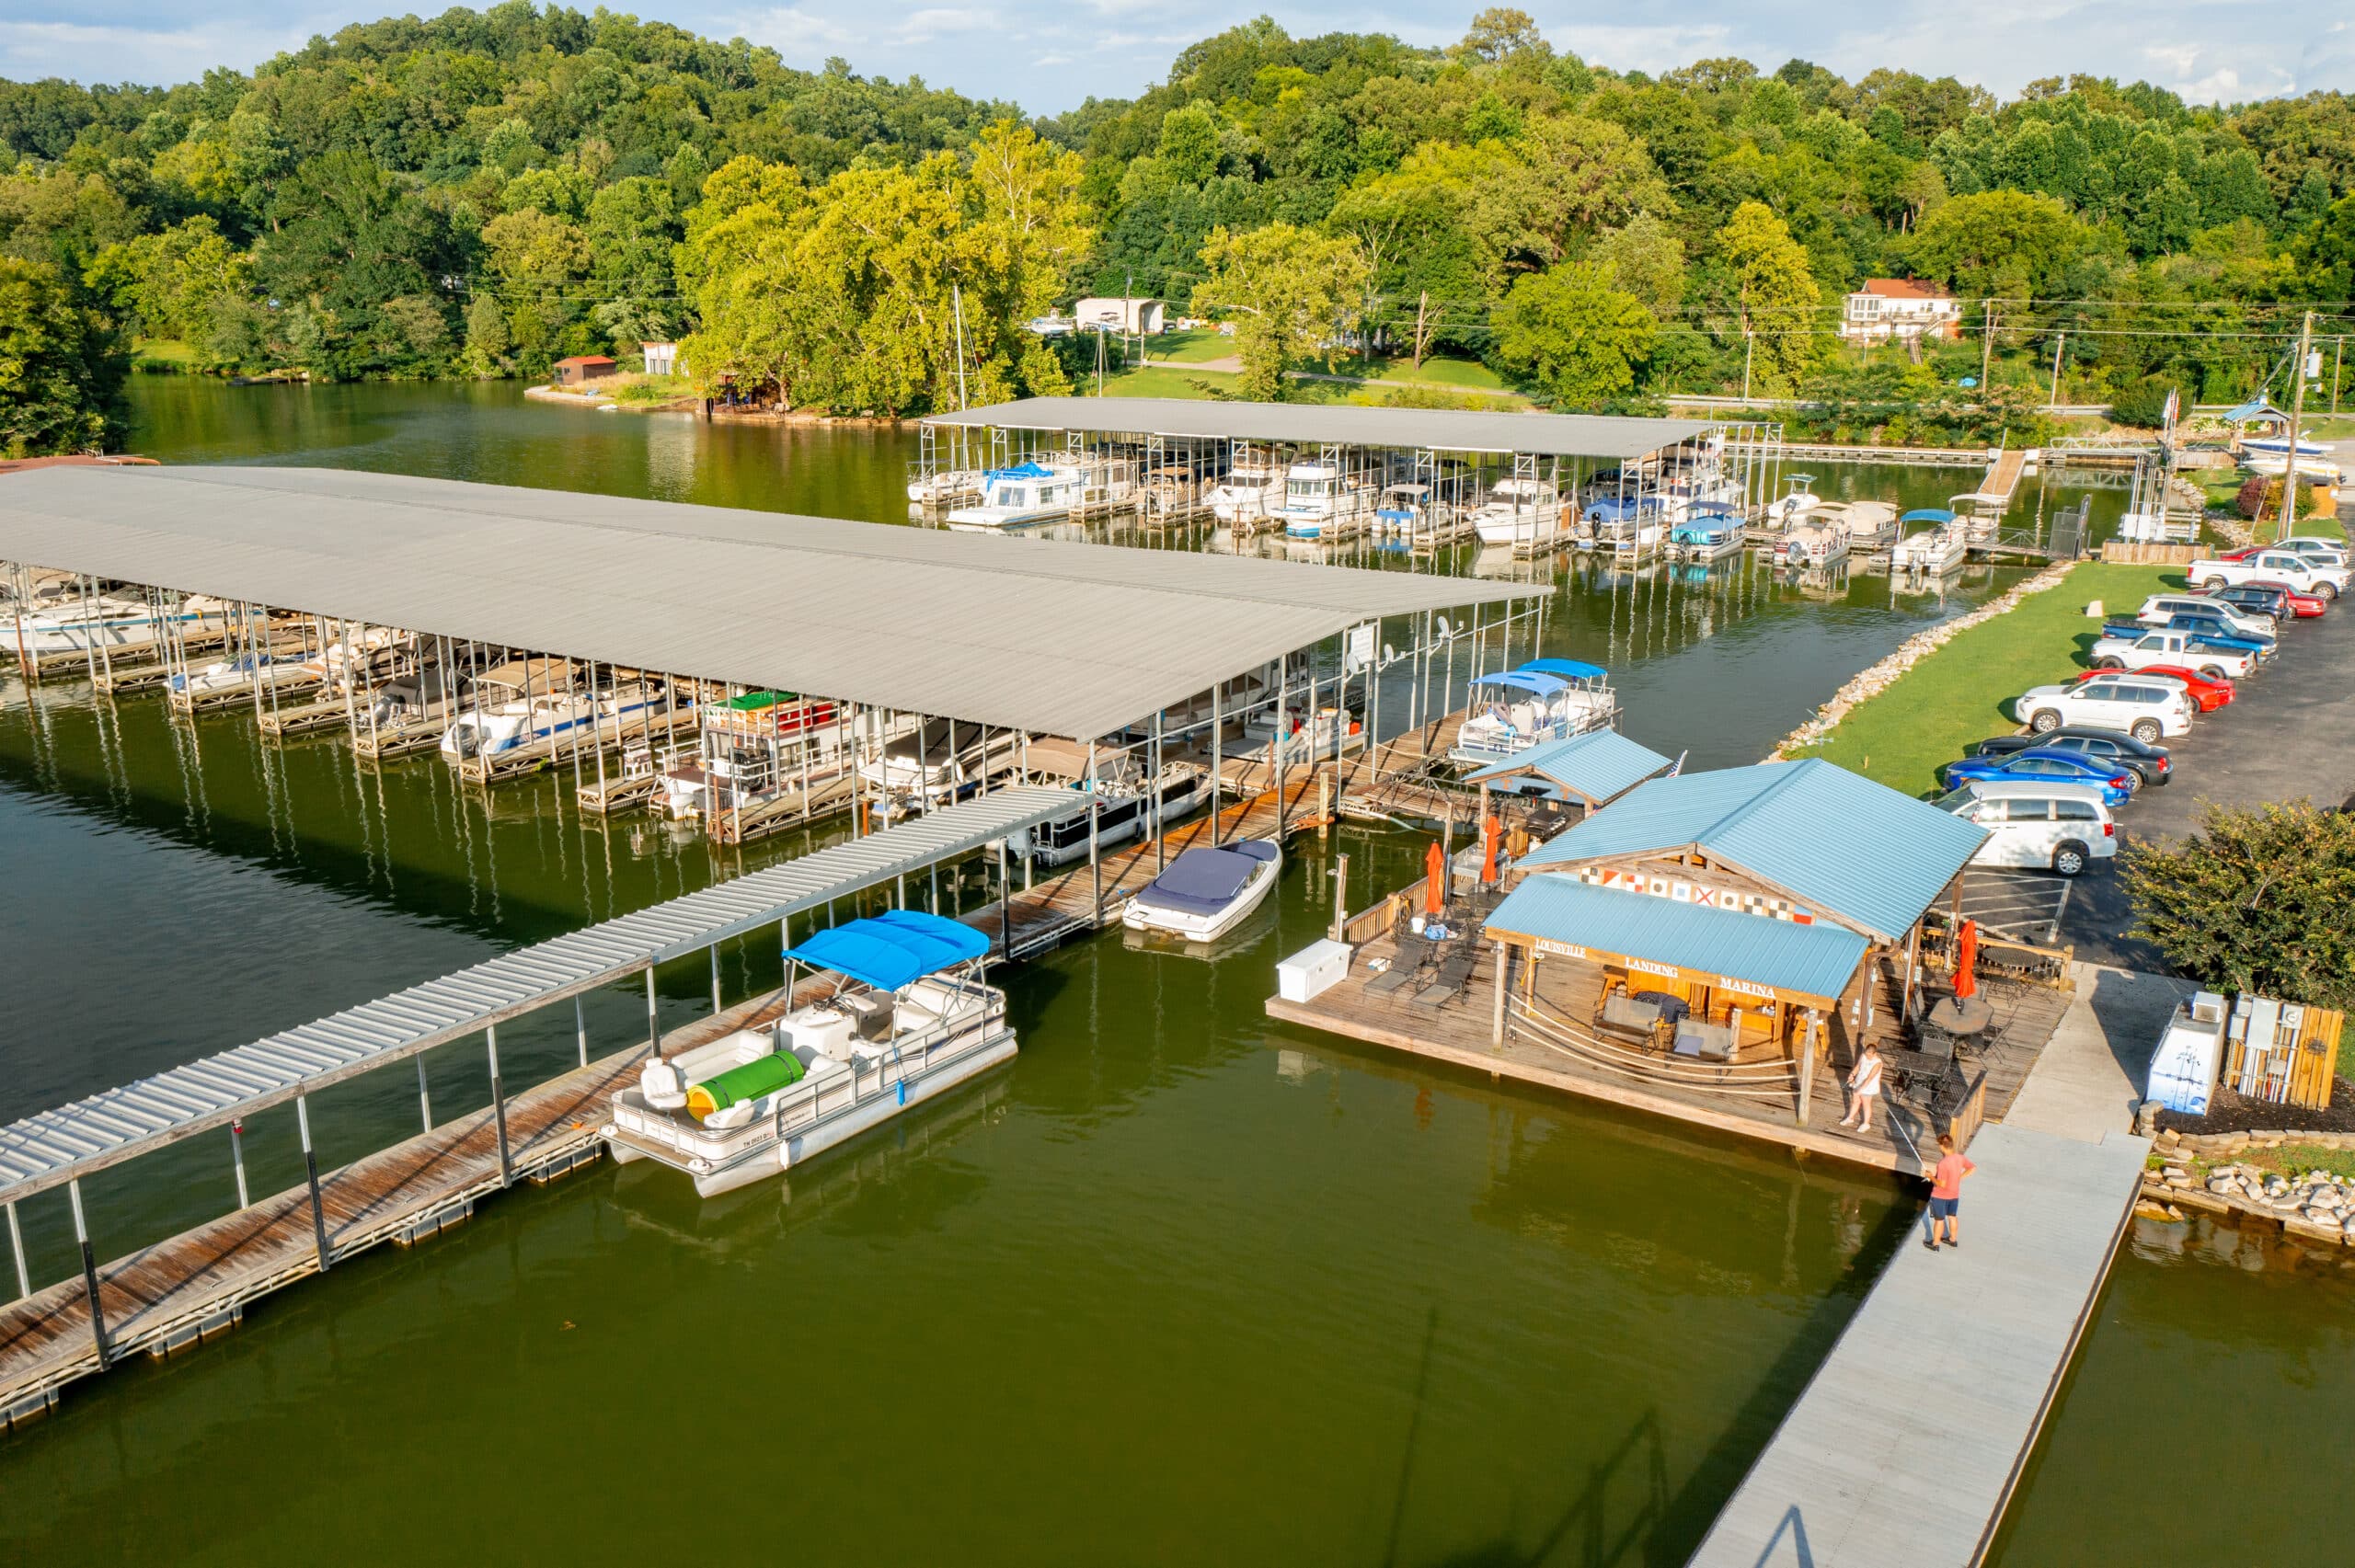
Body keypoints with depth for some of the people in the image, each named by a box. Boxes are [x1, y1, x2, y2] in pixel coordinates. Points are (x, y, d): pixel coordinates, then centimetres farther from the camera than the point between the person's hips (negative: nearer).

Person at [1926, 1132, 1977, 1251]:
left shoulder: (1943, 1163, -32)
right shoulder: (1959, 1158, -10)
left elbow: (1942, 1184, -29)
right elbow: (1973, 1168, 6)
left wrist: (1931, 1176, -14)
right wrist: (1960, 1177, 8)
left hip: (1940, 1196, -6)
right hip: (1955, 1194, 6)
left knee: (1939, 1219, 10)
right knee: (1952, 1216, 25)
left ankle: (1935, 1243, 26)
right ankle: (1953, 1239, 42)